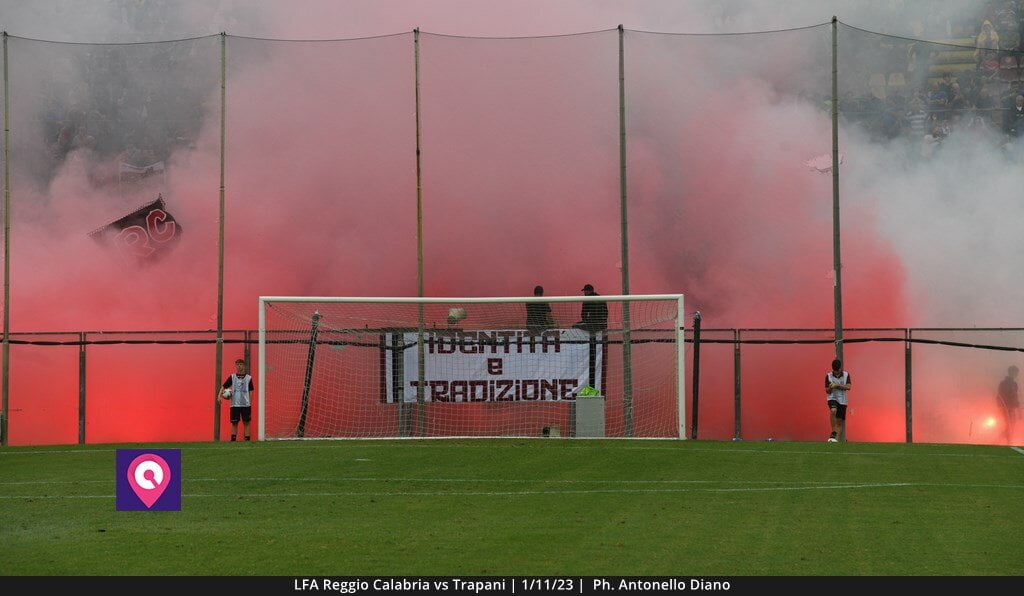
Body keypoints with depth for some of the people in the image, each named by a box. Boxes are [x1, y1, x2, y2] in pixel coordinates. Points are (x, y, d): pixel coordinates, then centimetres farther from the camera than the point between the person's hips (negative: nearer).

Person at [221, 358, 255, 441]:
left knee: (246, 422, 0)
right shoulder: (232, 377, 6)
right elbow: (224, 387, 6)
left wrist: (250, 403, -1)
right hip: (235, 405, 1)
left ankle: (247, 440, 3)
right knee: (234, 423, 2)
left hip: (246, 404, -1)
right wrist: (221, 395, -12)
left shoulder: (248, 378, 5)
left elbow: (251, 392, 6)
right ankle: (233, 440, 6)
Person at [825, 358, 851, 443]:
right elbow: (827, 391, 3)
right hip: (832, 398, -2)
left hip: (842, 400, 2)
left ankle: (837, 439, 8)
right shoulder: (828, 376, 0)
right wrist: (830, 388, -20)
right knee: (833, 411, -32)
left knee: (840, 421, 2)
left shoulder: (846, 375, 1)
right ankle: (833, 433, -25)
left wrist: (837, 385, -21)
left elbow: (848, 387, -11)